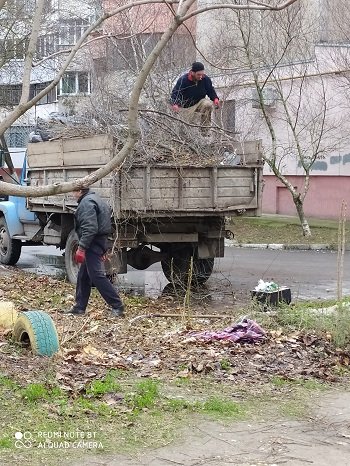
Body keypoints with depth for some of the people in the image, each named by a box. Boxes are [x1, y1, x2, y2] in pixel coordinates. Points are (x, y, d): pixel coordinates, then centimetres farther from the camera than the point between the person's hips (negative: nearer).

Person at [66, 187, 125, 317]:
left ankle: (117, 306, -13)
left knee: (97, 275, -12)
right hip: (100, 242, 11)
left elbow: (90, 228, -24)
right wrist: (103, 250, 26)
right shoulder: (94, 199, 21)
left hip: (92, 243, -11)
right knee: (83, 276, 15)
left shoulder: (87, 203, -14)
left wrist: (81, 248, -24)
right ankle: (79, 307, 21)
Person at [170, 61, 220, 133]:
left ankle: (205, 131, -23)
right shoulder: (183, 80, -21)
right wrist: (175, 104, -41)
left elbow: (211, 90, 4)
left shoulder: (205, 79, -12)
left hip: (199, 103, 2)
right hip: (186, 106, -2)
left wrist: (215, 99, -17)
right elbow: (175, 93, -21)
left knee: (208, 105, -30)